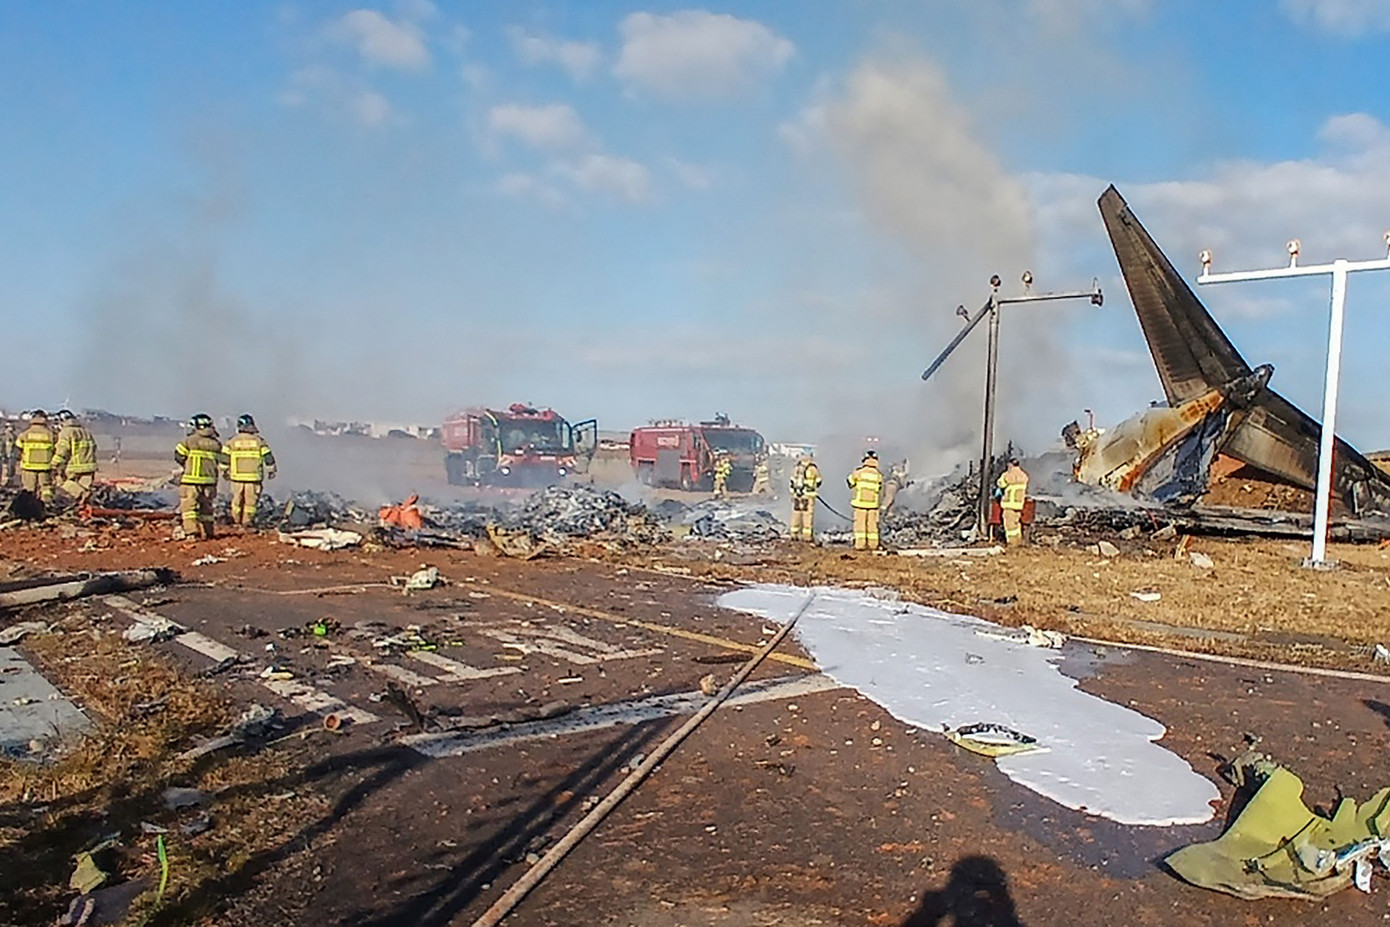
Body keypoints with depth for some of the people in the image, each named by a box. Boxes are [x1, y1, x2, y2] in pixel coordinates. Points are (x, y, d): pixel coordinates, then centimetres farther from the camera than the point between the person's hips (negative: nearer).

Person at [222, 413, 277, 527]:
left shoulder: (232, 442, 1)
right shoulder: (259, 441, -1)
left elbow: (224, 459, 5)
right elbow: (268, 458, 1)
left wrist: (226, 472, 19)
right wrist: (271, 471, 14)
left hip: (237, 476, 1)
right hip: (254, 477, -1)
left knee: (237, 500, 16)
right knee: (251, 501, 6)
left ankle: (236, 521, 25)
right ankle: (247, 522, 7)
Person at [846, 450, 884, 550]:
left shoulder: (859, 472, -7)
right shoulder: (878, 475, -2)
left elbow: (850, 481, 8)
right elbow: (881, 492, 7)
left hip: (860, 503, -2)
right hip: (873, 504, 2)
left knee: (860, 524, 2)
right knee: (872, 524, 9)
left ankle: (860, 544, 0)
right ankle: (873, 544, 11)